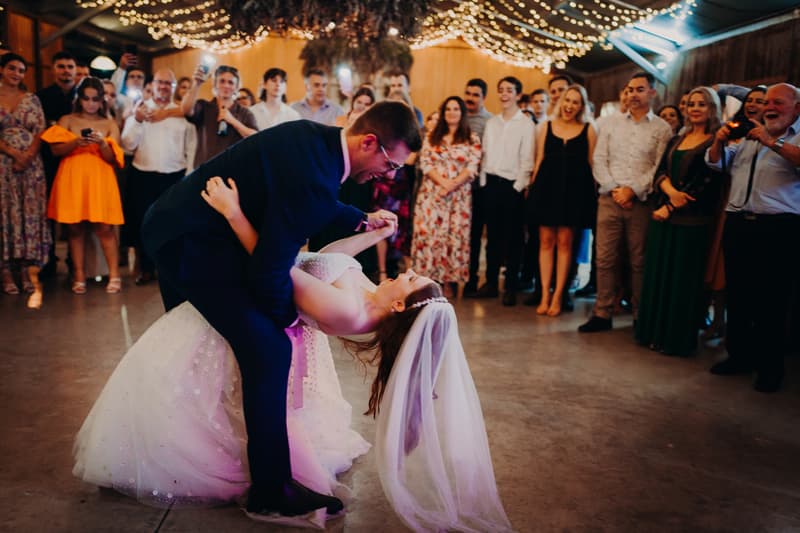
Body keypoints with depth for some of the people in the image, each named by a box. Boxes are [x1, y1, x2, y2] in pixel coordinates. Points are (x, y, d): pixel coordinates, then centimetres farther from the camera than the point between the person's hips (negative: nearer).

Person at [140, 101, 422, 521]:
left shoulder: (317, 138, 0)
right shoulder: (311, 174, -30)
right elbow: (269, 270, -25)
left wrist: (361, 220, 21)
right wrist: (285, 315, -8)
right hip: (192, 244, -11)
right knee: (269, 350, -14)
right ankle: (271, 490, -2)